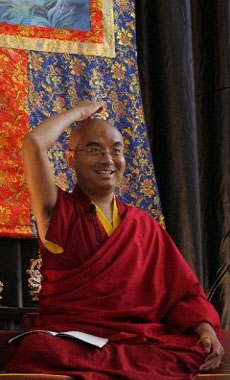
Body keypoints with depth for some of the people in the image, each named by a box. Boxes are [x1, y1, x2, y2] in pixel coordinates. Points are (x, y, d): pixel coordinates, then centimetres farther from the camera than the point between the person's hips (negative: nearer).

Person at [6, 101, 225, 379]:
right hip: (70, 342, -3)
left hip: (143, 341, 4)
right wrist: (80, 111, 9)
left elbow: (184, 292, 14)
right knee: (39, 350, -37)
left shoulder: (143, 224, 21)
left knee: (200, 351, -27)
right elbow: (35, 144, -8)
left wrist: (206, 329, -7)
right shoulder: (60, 212, 8)